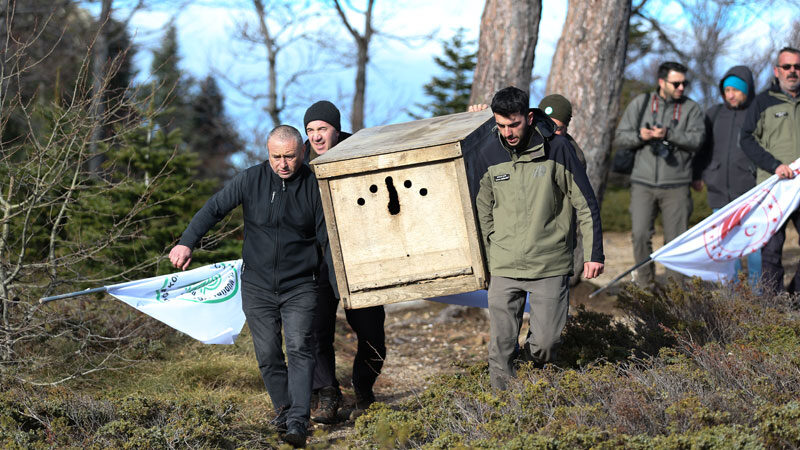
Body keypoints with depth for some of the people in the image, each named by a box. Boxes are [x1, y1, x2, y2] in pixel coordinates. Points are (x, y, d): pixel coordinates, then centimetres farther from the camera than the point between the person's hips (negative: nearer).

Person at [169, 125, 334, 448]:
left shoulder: (314, 187, -4)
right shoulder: (251, 180, -4)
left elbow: (327, 238, 1)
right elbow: (214, 209, -3)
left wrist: (340, 286, -4)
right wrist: (187, 243, -16)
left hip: (299, 287, -2)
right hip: (258, 285, 2)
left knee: (299, 348, -15)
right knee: (268, 354, 4)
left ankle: (297, 422, -20)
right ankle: (283, 407, 22)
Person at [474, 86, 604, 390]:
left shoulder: (556, 149, -6)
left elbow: (586, 204, 0)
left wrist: (594, 254, -2)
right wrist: (483, 263, 16)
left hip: (550, 266, -2)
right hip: (504, 267, 2)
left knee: (545, 343, -4)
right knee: (500, 351, -1)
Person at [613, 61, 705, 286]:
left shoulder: (691, 108, 6)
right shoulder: (641, 103, 10)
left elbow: (697, 139, -10)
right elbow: (619, 139, 9)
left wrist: (669, 134, -23)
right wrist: (640, 136, -11)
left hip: (676, 186, -1)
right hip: (643, 183, 1)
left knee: (676, 239, -1)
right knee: (640, 234, -7)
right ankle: (645, 280, 11)